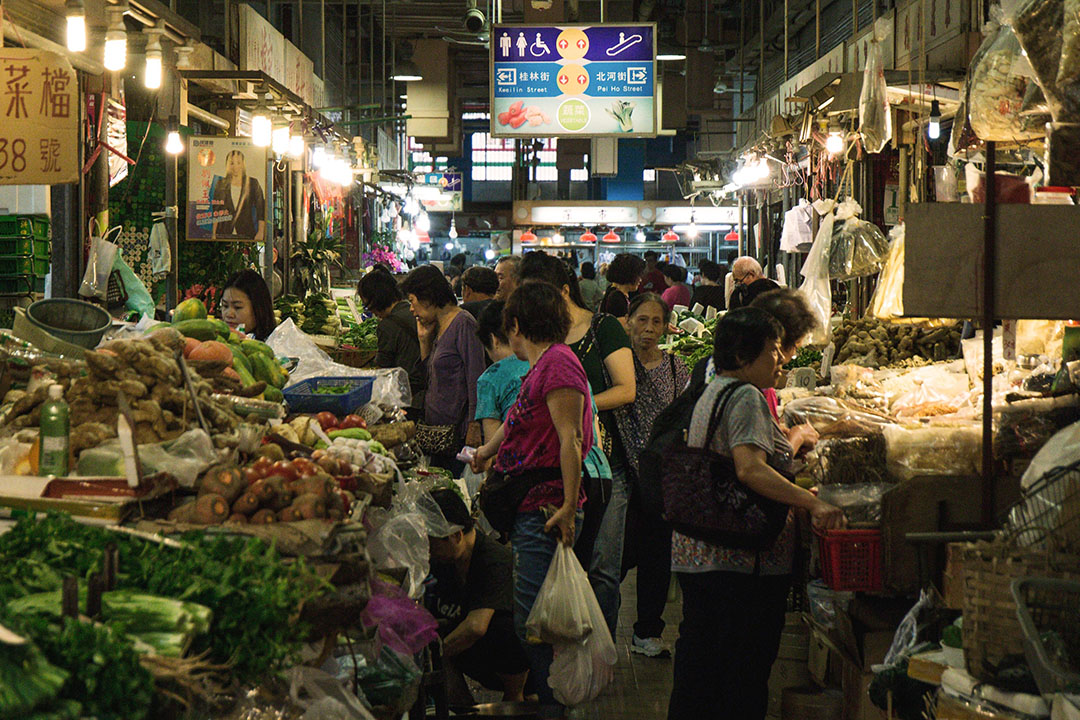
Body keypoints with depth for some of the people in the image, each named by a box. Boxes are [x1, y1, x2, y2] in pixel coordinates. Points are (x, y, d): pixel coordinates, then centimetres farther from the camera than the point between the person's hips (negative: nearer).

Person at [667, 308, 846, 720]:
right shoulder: (747, 398, -14)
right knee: (746, 669, -2)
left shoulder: (711, 393, 17)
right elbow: (750, 469, -28)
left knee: (699, 657, 16)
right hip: (743, 560, -10)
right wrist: (812, 503, -33)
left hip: (694, 555, 10)